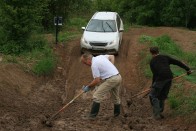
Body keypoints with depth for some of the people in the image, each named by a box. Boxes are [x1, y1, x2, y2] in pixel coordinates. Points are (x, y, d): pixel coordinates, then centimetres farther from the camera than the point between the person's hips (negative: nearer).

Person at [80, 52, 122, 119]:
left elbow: (97, 81, -13)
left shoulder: (94, 65, -12)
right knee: (115, 97, 23)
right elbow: (112, 56, 28)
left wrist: (88, 87, 1)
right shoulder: (100, 56, 13)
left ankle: (92, 115, -4)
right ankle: (117, 114, 35)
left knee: (97, 96, -5)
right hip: (118, 77, 9)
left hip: (111, 80, -9)